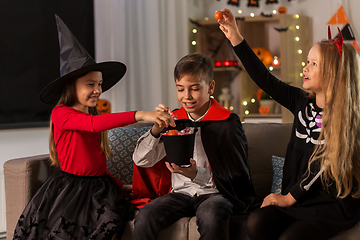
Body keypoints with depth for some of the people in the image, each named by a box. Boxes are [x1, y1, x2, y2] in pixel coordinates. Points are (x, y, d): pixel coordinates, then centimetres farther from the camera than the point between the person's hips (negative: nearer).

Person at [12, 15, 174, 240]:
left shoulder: (94, 115, 15)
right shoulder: (61, 114, -9)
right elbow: (93, 124, -29)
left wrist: (119, 185, 5)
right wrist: (139, 115, -37)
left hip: (98, 188, 5)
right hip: (69, 189, -5)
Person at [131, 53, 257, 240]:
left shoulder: (227, 123, -5)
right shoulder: (174, 121, 6)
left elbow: (235, 177, -8)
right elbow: (141, 161, 5)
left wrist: (197, 174, -24)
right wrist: (156, 130, -13)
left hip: (216, 194, -3)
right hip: (181, 193, 3)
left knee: (210, 214, -38)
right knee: (145, 216, -26)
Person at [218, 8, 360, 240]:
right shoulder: (303, 102, 5)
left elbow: (324, 166, -13)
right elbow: (264, 79, 7)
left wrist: (289, 197, -8)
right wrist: (236, 38, 5)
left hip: (333, 204, -5)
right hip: (299, 196, 6)